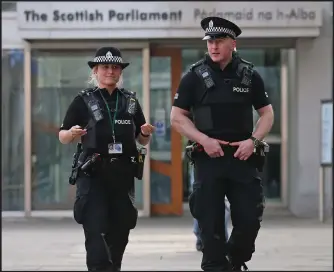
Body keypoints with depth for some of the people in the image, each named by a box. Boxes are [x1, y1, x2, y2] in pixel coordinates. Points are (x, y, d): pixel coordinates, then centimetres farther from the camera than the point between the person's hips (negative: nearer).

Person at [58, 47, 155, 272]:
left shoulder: (131, 101, 14)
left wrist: (146, 133, -5)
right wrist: (72, 134, -19)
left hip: (123, 174, 4)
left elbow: (142, 141, 18)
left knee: (120, 230, 8)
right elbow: (62, 137, 3)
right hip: (93, 174, -4)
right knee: (97, 230, -13)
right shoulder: (84, 101, 3)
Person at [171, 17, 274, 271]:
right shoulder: (195, 76, 1)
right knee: (211, 221, 0)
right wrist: (204, 140, -10)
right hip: (209, 157, -1)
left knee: (250, 218, -1)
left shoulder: (250, 75, 5)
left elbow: (267, 113, 11)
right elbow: (177, 117, 2)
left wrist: (253, 140, -5)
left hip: (243, 157, 1)